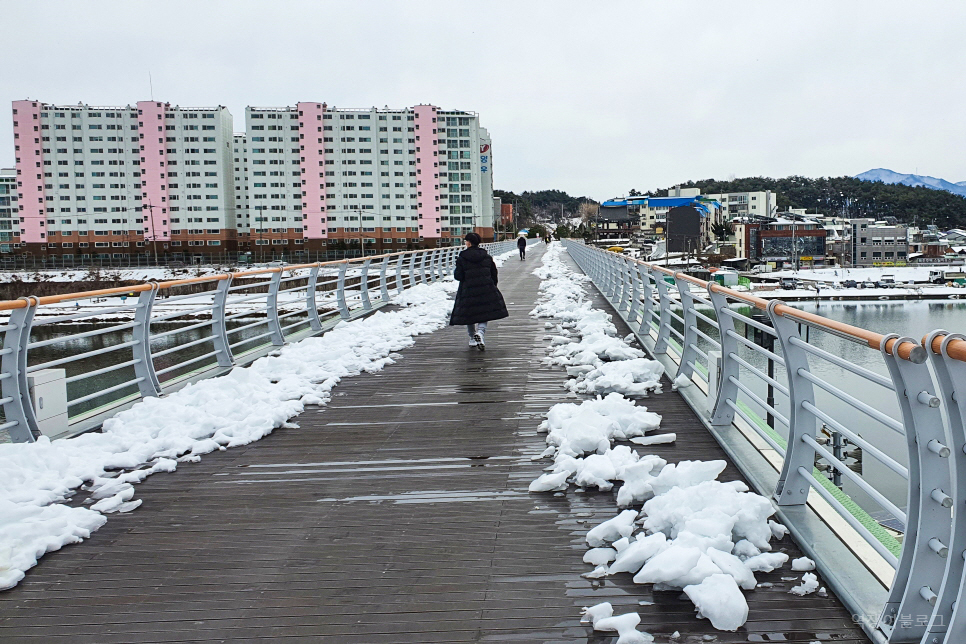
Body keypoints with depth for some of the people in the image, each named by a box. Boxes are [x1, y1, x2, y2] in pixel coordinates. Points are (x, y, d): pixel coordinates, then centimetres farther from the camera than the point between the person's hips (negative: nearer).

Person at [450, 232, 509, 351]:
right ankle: (481, 332, -20)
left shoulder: (462, 258, -6)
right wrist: (492, 286, 23)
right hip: (486, 290, 2)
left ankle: (472, 338, 19)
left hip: (468, 291, -2)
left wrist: (454, 271, 14)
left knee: (469, 314, 13)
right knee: (484, 314, 7)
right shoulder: (487, 257, 5)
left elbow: (458, 276, -7)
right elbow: (494, 274, 10)